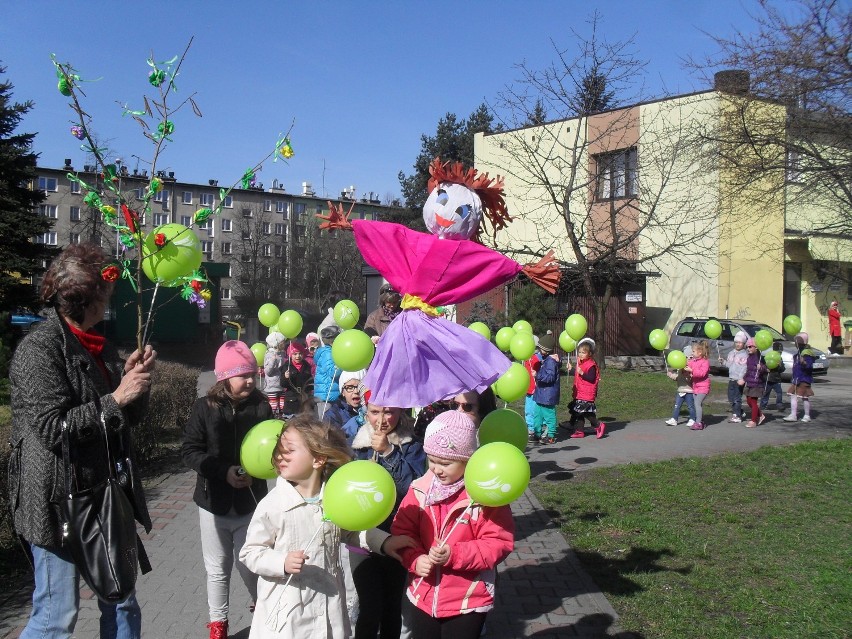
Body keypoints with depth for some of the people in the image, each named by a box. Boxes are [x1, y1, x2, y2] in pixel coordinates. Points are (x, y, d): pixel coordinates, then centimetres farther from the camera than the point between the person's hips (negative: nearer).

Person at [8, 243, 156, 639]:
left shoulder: (99, 346, 14)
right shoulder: (39, 348, -11)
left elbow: (129, 418, 17)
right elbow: (51, 427, -19)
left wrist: (136, 379, -1)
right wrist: (115, 398, -19)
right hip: (61, 502, -8)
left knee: (123, 606, 14)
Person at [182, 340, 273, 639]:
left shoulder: (261, 407, -7)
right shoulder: (204, 407, -9)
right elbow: (189, 449, -8)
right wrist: (223, 472, -19)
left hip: (250, 501, 0)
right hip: (214, 500, 0)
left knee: (250, 565, 8)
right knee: (217, 568, 13)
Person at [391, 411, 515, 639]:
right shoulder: (420, 488, -4)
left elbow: (499, 543, -17)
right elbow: (401, 530, 2)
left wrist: (454, 555, -26)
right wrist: (415, 558, -17)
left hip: (468, 602, -4)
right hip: (422, 597, 4)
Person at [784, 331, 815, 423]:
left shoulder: (807, 352, -17)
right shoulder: (799, 352, 13)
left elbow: (809, 366, -26)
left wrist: (804, 363, -44)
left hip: (804, 379, -10)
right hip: (796, 379, 10)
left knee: (804, 397, -1)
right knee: (793, 395, 7)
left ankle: (807, 416, 9)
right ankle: (793, 415, 10)